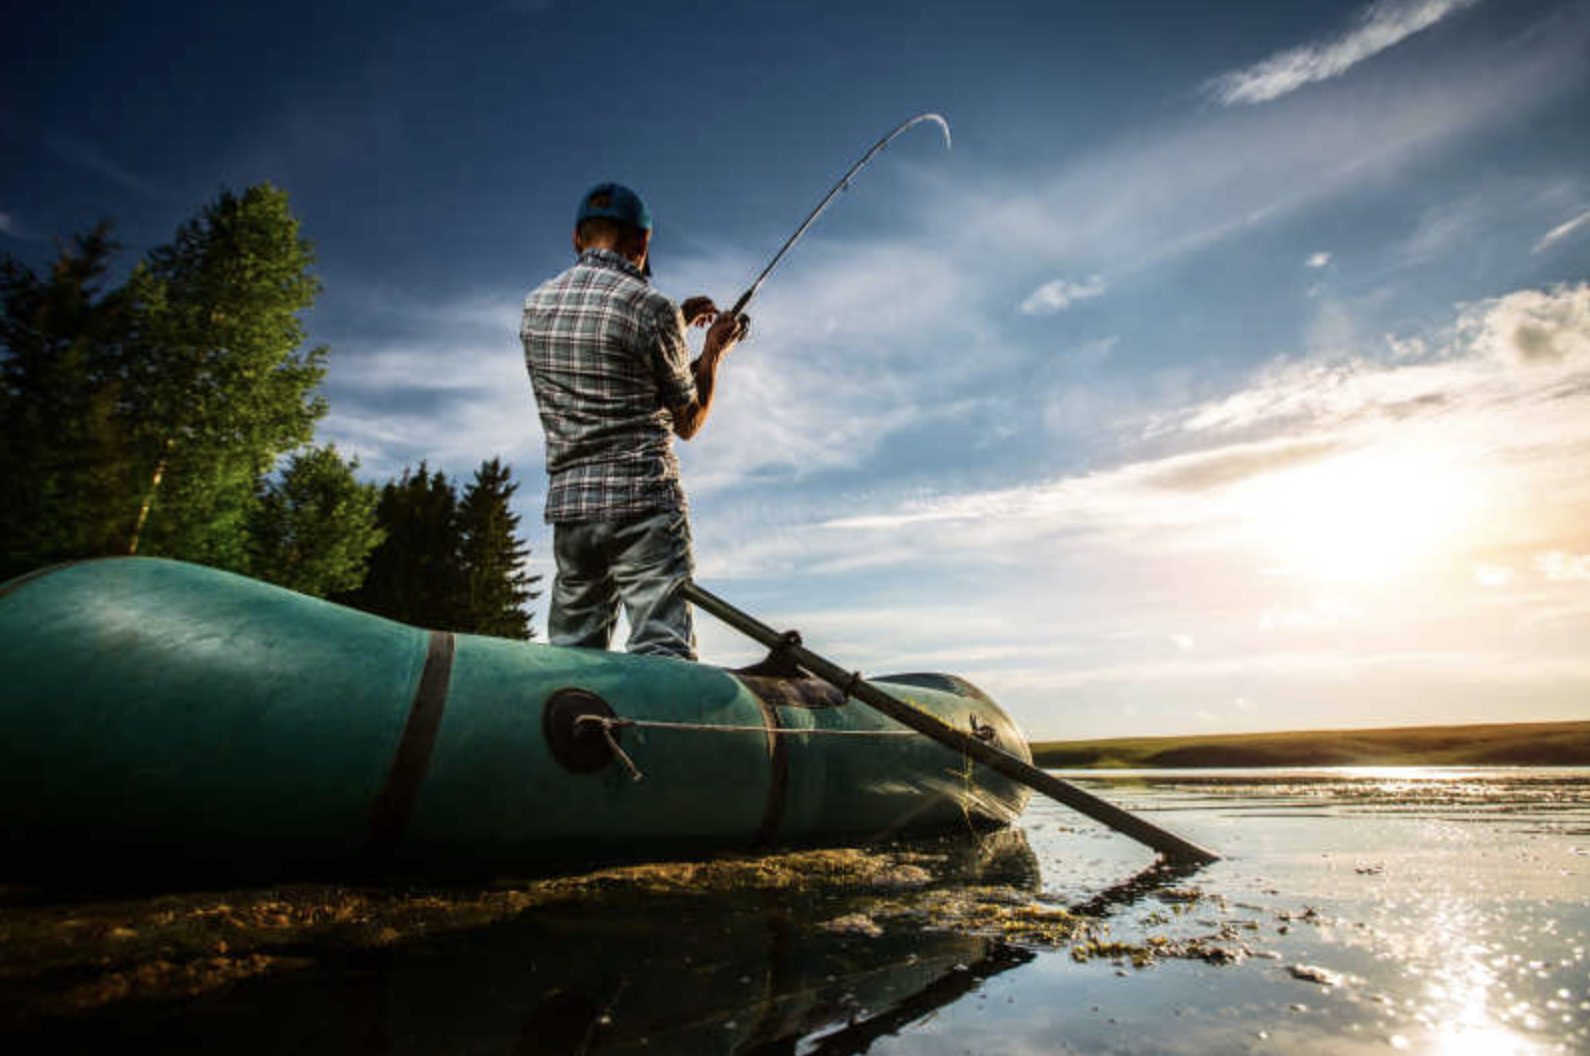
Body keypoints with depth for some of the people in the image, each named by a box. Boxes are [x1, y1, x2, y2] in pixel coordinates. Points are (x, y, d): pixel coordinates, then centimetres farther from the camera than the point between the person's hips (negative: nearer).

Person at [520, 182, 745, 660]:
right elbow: (688, 423, 3)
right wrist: (714, 352, 18)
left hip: (567, 506, 6)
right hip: (644, 503, -5)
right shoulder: (650, 307, -6)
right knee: (662, 657, -7)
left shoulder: (535, 304, 12)